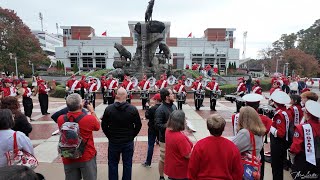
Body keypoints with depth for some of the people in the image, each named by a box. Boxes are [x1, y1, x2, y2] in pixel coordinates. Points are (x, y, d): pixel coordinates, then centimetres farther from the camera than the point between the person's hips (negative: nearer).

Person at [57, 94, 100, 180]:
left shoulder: (60, 119, -13)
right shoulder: (89, 118, -22)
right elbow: (97, 126, 0)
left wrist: (78, 108, 10)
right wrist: (92, 111, 9)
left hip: (68, 159, 3)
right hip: (87, 157, -3)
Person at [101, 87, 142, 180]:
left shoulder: (108, 109, -11)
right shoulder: (133, 109, -10)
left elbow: (104, 125, -4)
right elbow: (138, 125, -4)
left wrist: (110, 136, 9)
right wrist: (131, 136, 8)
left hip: (113, 141, 0)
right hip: (128, 142, 0)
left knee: (113, 164, 17)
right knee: (127, 164, 14)